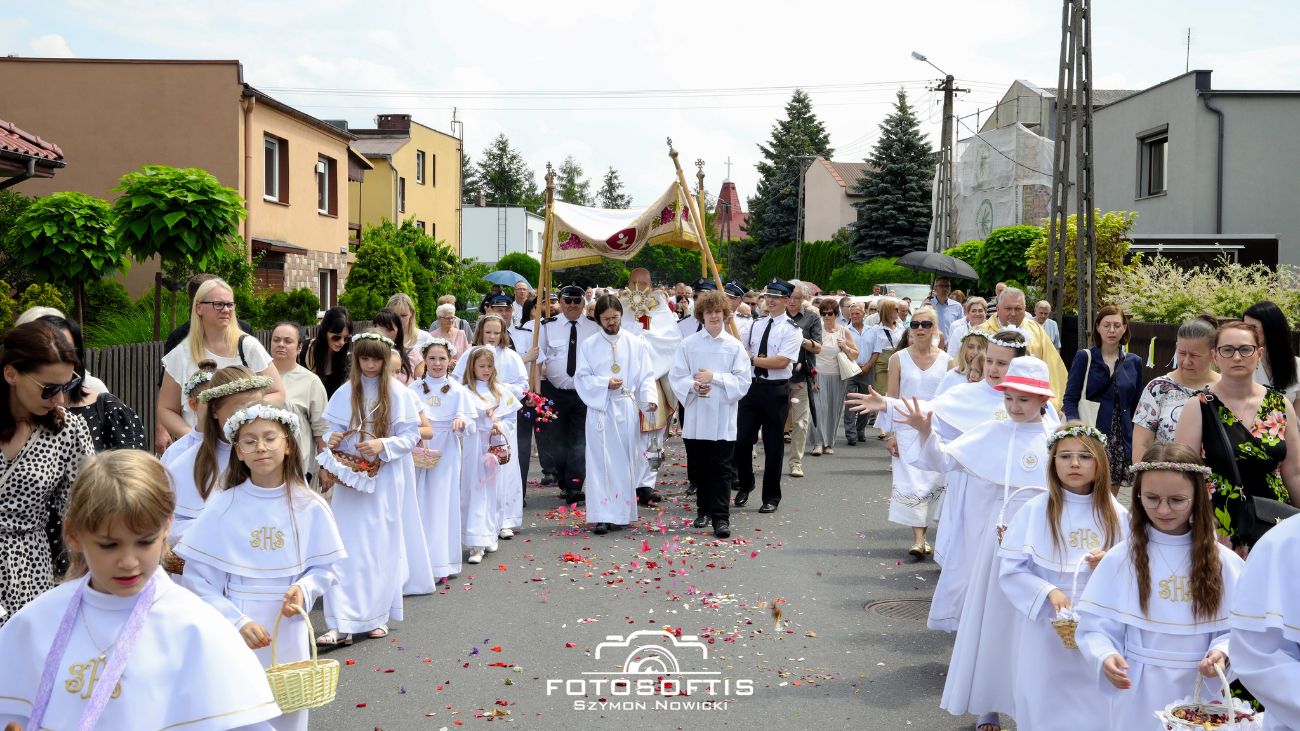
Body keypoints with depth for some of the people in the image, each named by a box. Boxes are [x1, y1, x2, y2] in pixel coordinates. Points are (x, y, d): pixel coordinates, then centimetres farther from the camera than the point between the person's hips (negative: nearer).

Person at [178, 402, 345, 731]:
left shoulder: (309, 507, -2)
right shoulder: (223, 507, -6)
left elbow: (326, 568, 7)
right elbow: (198, 580, -5)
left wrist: (304, 590, -14)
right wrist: (237, 622, -15)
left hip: (288, 635, 1)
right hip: (233, 635, -1)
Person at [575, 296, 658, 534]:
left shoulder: (636, 344, 5)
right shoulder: (588, 346, 5)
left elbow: (646, 376, 3)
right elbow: (582, 378, 3)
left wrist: (650, 399, -14)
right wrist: (606, 384, -13)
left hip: (628, 410, 1)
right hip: (600, 409, -1)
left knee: (625, 461, 4)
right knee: (601, 462, -4)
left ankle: (621, 513, 13)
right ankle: (600, 516, -5)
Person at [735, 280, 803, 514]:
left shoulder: (792, 330, -7)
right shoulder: (756, 324, 11)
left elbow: (782, 362, -18)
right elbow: (743, 350, 23)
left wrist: (754, 359, -13)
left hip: (776, 391, -4)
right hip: (752, 387, 5)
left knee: (773, 445, 5)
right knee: (742, 440, 2)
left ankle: (771, 497, 17)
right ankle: (745, 485, 26)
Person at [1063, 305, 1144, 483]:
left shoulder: (1134, 362, 11)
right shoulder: (1084, 358, 2)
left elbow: (1136, 406, 16)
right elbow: (1070, 400, -1)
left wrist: (1135, 443, 11)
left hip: (1120, 440, 3)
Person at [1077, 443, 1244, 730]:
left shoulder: (1225, 563, 0)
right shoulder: (1120, 559, -5)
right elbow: (1095, 627, -6)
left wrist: (1221, 652, -19)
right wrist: (1106, 657, -25)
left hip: (1202, 695, 1)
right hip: (1138, 696, -1)